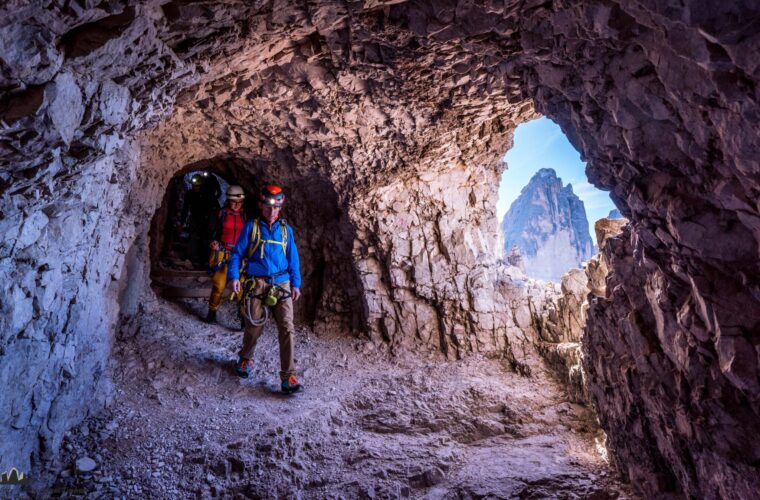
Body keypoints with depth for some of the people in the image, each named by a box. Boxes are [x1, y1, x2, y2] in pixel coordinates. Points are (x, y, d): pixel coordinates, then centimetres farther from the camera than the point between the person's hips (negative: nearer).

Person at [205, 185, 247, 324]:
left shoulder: (244, 215, 6)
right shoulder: (222, 213, 2)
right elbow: (214, 231, 8)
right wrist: (214, 242, -10)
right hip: (222, 254, 0)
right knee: (218, 285, 5)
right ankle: (212, 312, 25)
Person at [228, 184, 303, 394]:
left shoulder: (286, 229, 11)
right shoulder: (251, 226, 4)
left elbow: (293, 259, 14)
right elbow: (237, 253, 4)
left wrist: (295, 284, 8)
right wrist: (234, 276, -9)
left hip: (281, 284, 2)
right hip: (257, 283, -1)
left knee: (287, 328, -8)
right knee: (254, 327, 6)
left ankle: (288, 377, -4)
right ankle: (245, 358, 38)